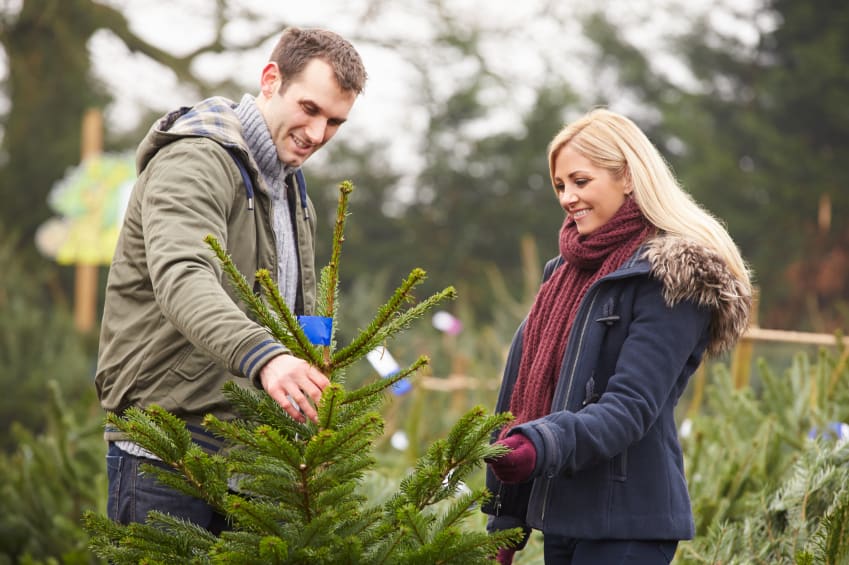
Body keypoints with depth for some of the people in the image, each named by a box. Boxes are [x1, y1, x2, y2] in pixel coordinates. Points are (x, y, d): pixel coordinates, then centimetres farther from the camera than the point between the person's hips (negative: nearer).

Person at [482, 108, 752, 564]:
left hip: (626, 528, -7)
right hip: (560, 513, 7)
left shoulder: (672, 278, -10)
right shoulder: (569, 269, 14)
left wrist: (542, 445, -34)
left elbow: (632, 406, -18)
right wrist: (506, 516, 15)